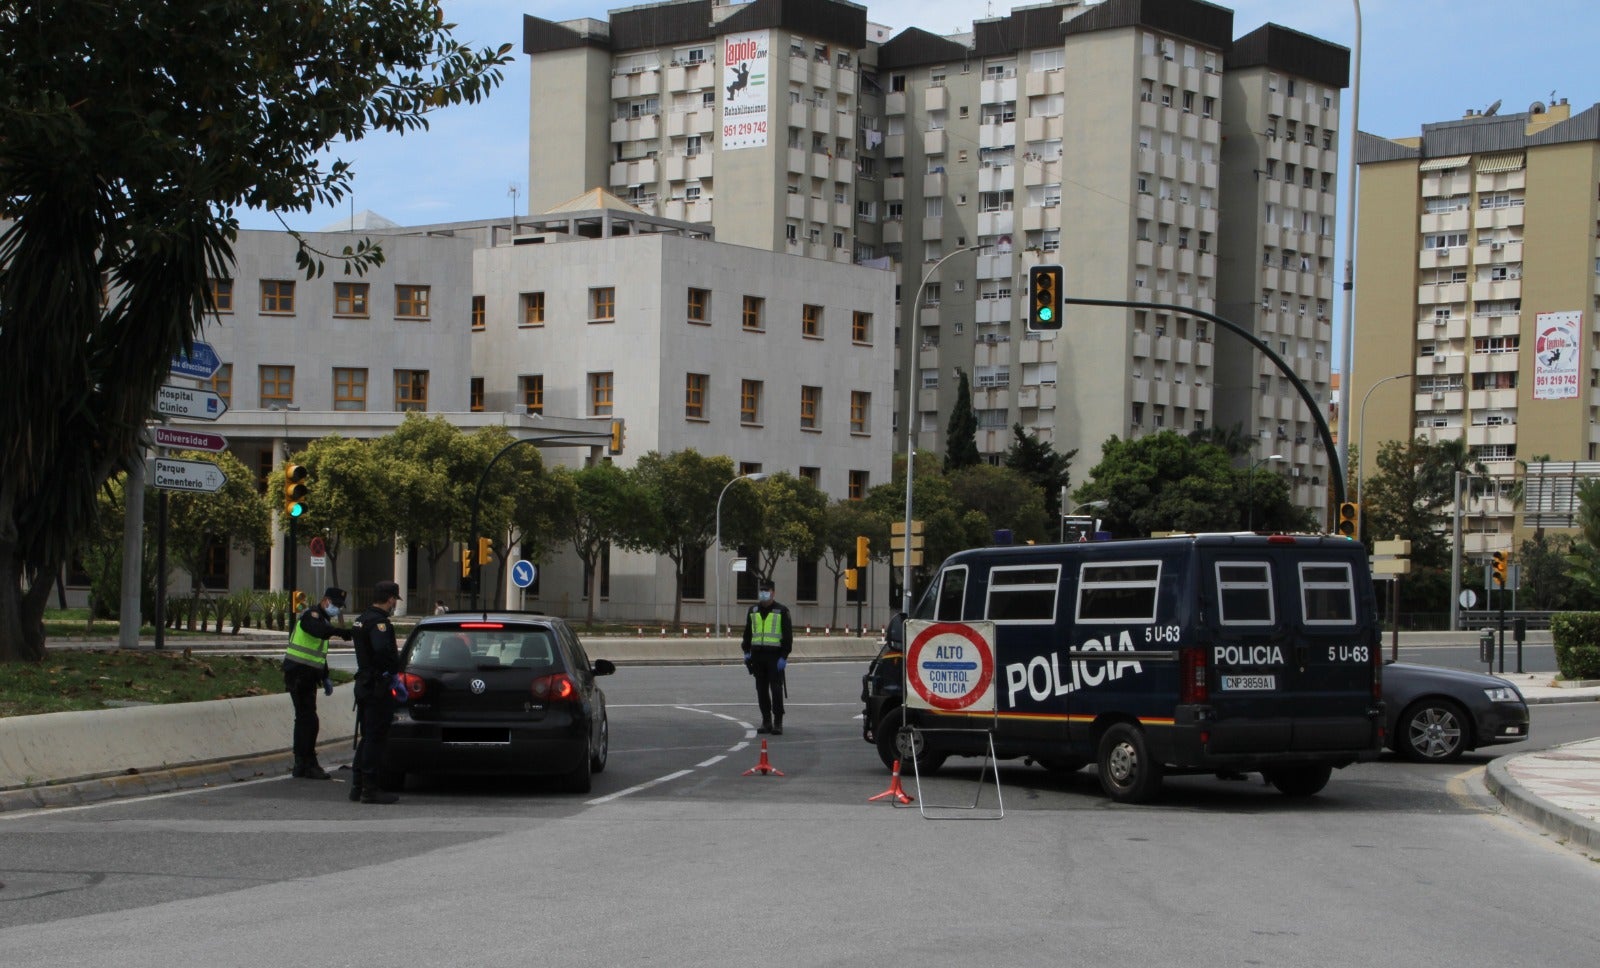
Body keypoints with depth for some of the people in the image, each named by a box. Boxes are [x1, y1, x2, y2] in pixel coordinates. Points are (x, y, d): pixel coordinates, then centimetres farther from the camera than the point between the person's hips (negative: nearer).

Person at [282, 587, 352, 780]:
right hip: (298, 674, -10)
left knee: (304, 720, 14)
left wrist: (325, 678, 21)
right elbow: (320, 631, -35)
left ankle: (302, 764, 21)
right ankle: (307, 765, -9)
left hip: (307, 676, 10)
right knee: (309, 720, -11)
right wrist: (344, 632, -46)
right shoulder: (311, 615, -11)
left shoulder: (323, 619, 20)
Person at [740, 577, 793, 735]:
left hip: (775, 656, -5)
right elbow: (747, 632, 20)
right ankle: (766, 721, 13)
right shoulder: (753, 611, 14)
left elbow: (788, 635, -3)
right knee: (761, 690, 6)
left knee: (776, 689, -7)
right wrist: (747, 652, 10)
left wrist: (784, 657, -10)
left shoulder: (782, 611, 0)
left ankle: (778, 723, -4)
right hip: (757, 655, 5)